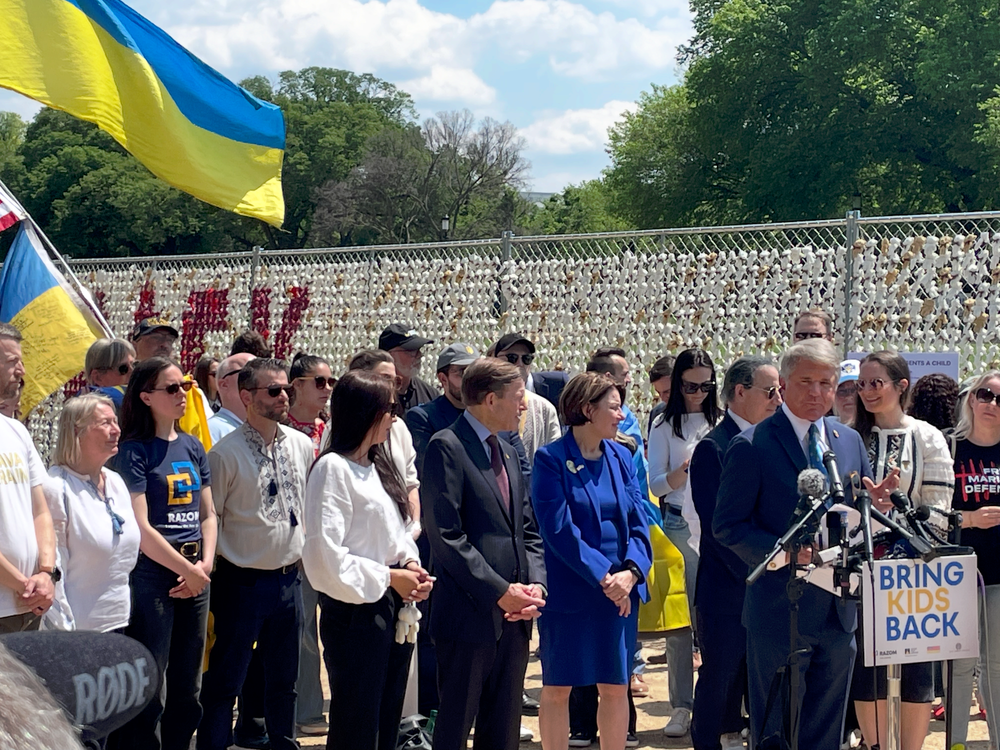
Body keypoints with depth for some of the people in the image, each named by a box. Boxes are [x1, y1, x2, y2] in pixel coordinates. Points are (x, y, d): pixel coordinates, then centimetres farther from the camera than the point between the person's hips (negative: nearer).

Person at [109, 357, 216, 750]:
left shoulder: (193, 447, 11)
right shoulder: (134, 451, -8)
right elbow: (140, 528, -14)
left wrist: (206, 564, -2)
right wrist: (189, 569, -10)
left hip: (196, 578, 7)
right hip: (152, 575, -7)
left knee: (187, 689, 12)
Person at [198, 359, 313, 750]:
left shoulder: (302, 446, 5)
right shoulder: (226, 453, -12)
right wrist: (207, 581, -9)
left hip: (289, 580, 5)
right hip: (242, 581, -5)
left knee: (284, 677, 17)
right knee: (224, 680, 1)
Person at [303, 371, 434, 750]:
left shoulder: (377, 466, 13)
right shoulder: (333, 468, -13)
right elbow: (326, 555, -21)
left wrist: (410, 564, -1)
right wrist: (388, 577, -13)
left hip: (393, 607, 8)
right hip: (356, 610, -8)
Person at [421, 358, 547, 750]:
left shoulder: (507, 452, 17)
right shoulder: (447, 447, -9)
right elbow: (446, 536, -17)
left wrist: (535, 583, 0)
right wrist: (500, 592, -17)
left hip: (513, 615, 8)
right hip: (470, 615, -8)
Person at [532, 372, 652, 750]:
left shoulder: (621, 457, 8)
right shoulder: (551, 460, -9)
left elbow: (638, 523, 4)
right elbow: (558, 530, -14)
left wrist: (630, 573, -13)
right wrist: (603, 576, -18)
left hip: (619, 592, 5)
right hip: (568, 591, -5)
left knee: (616, 688, 9)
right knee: (557, 688, 3)